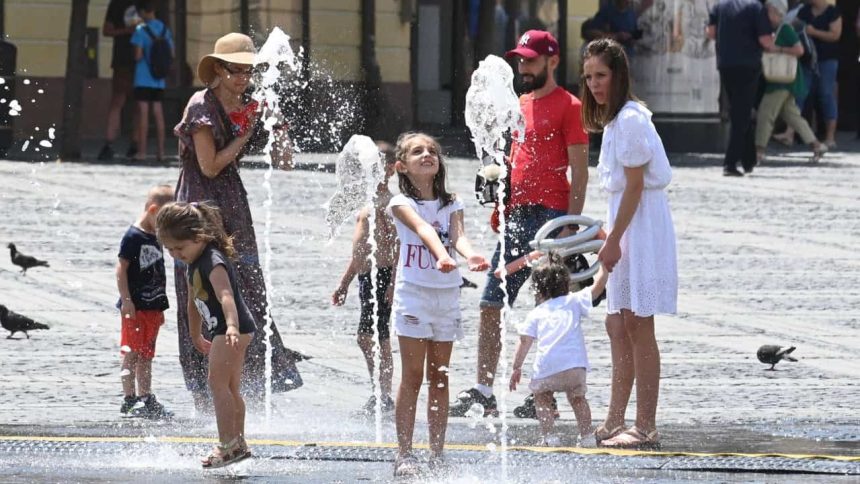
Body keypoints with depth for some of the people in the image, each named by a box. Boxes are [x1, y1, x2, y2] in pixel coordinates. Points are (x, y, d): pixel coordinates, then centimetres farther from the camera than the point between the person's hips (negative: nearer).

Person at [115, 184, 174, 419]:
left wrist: (161, 307, 22)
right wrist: (126, 301, -19)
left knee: (146, 355, 12)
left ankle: (146, 399, 16)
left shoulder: (154, 239, 14)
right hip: (135, 307, -8)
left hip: (152, 308, 8)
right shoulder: (133, 237, -11)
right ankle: (129, 400, -3)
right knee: (132, 353, -5)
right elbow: (121, 269, -14)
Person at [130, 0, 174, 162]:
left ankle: (142, 151, -6)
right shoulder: (164, 29, 8)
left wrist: (137, 56, 5)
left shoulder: (141, 30, -11)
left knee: (143, 112, -5)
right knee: (158, 113, 9)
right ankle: (160, 150, 8)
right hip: (159, 80, 6)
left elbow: (138, 55, -16)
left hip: (143, 79, -6)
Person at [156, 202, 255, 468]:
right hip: (222, 330, 11)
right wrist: (196, 337, 35)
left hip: (233, 329, -11)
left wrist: (232, 326, -53)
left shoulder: (213, 262, -21)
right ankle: (238, 443, 23)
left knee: (218, 383, -13)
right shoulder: (192, 265, 12)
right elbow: (193, 303, 25)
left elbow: (226, 295, -38)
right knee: (229, 387, 15)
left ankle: (228, 445, -12)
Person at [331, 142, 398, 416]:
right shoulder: (369, 202, 20)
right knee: (375, 338, 9)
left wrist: (394, 282, -25)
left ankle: (383, 396, -11)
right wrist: (344, 283, 27)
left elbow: (397, 244, -17)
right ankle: (382, 394, 12)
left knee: (368, 336, -13)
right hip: (366, 277, 9)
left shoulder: (389, 203, -9)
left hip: (381, 275, -9)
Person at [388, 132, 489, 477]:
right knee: (412, 378, -5)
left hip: (447, 294, 4)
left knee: (440, 378, 6)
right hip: (414, 293, -4)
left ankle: (437, 454, 10)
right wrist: (440, 254, -44)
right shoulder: (402, 204, -4)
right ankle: (404, 455, -3)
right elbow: (422, 228, -24)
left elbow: (458, 234, -11)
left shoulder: (451, 204, 8)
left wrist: (470, 254, -34)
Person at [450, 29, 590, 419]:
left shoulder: (568, 106, -4)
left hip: (549, 213, -8)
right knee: (490, 306, 4)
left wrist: (570, 225, -15)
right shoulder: (520, 105, 18)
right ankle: (483, 391, 7)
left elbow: (580, 172, -9)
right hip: (516, 215, 8)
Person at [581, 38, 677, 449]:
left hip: (641, 225, -10)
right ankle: (615, 423, 17)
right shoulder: (616, 118, 13)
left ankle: (646, 427, -4)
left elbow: (634, 186, -17)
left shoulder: (630, 120, -16)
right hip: (626, 224, 10)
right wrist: (611, 237, 17)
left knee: (637, 326, -7)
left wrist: (614, 240, -16)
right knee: (617, 326, 12)